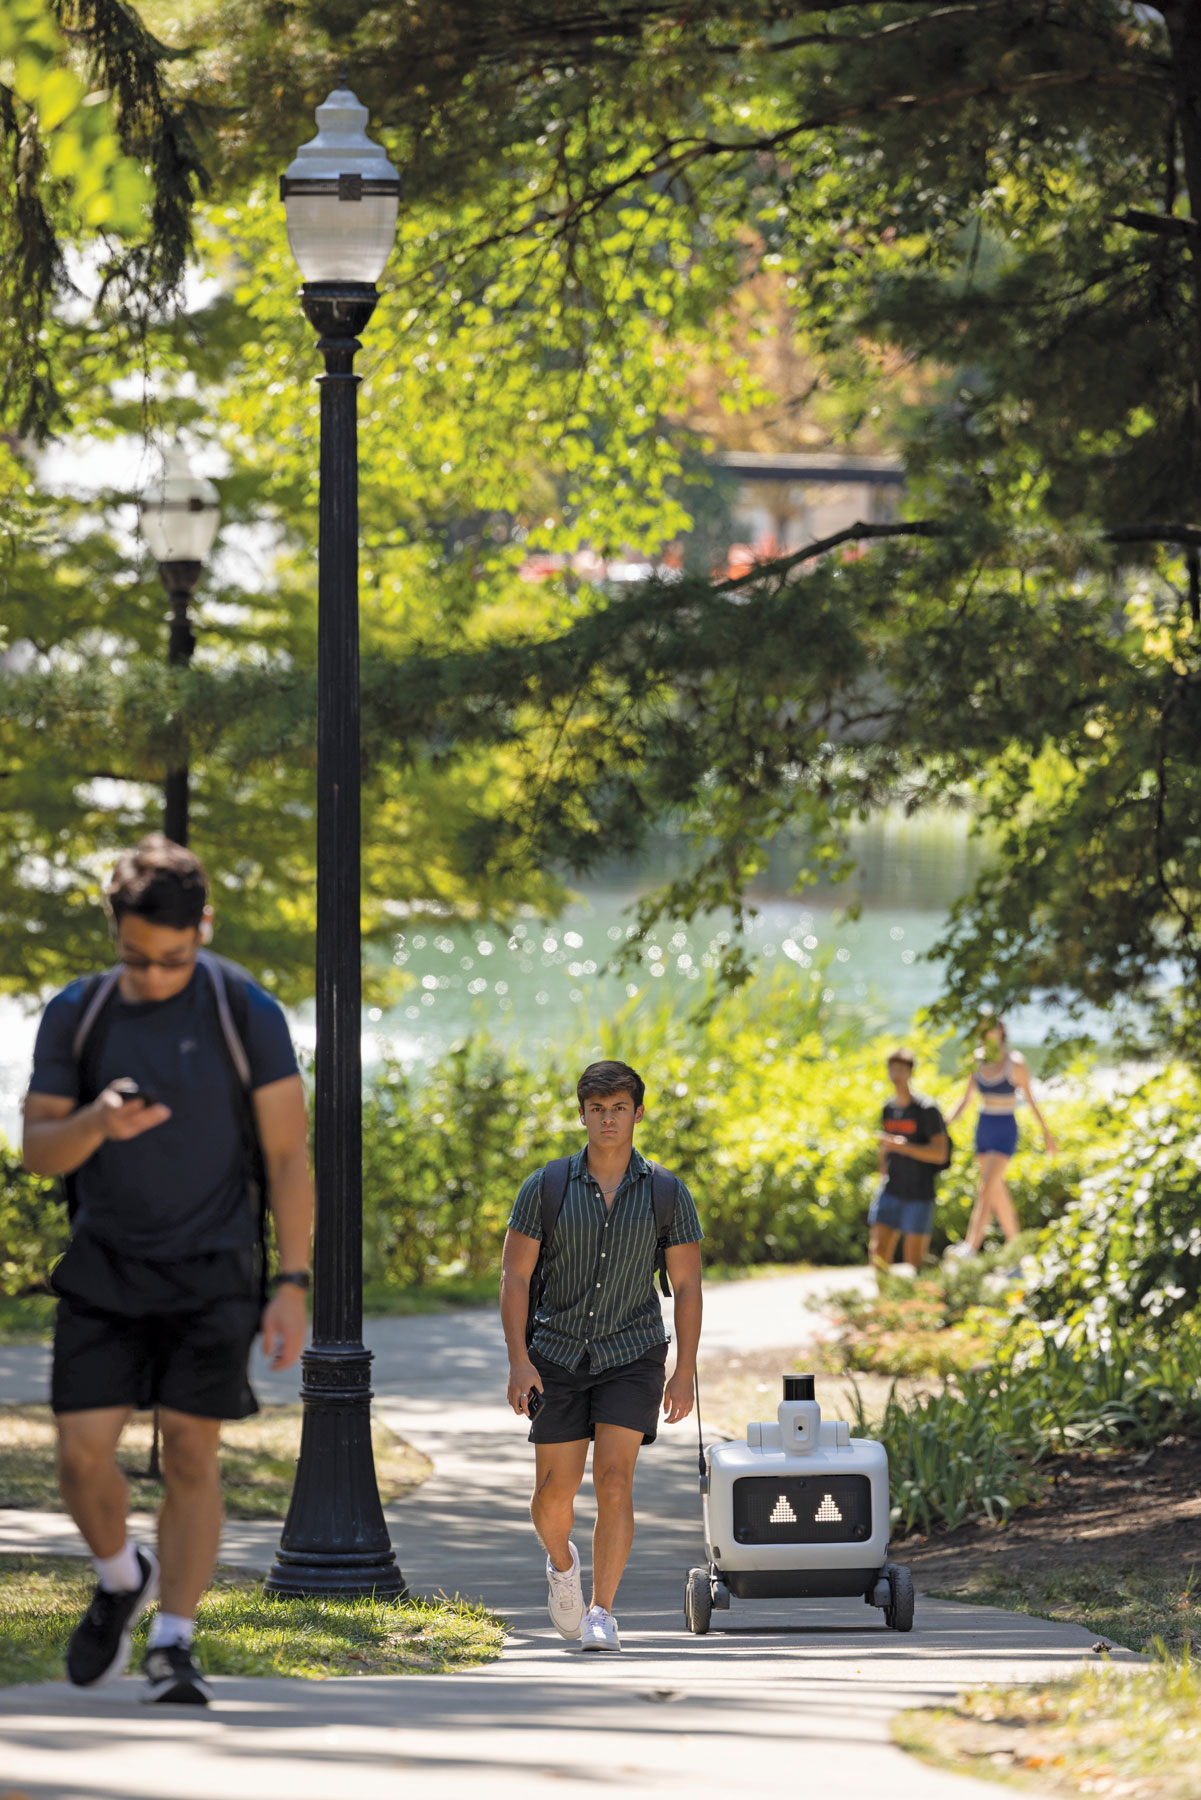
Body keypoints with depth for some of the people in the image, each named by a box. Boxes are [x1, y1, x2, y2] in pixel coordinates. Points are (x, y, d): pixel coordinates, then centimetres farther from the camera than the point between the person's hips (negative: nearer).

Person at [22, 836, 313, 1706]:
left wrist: (293, 1285, -10)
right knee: (84, 1453, -6)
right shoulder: (74, 1016, 1)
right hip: (104, 1268, 2)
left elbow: (290, 1155, -5)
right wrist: (95, 1124, -23)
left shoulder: (246, 1014, -7)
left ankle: (174, 1644, 2)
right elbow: (38, 1151, 0)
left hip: (211, 1272, -2)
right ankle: (122, 1581, 23)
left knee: (191, 1456, -5)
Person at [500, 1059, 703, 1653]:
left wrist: (685, 1372, -4)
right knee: (554, 1492, 2)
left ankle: (601, 1614, -11)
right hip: (558, 1356, 1)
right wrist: (518, 1360, -12)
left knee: (614, 1481, -15)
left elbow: (687, 1286, 2)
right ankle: (561, 1561, 36)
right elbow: (514, 1276, -3)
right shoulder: (545, 1188, -3)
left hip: (632, 1357, -1)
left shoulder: (667, 1194, -2)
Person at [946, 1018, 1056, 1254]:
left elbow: (1031, 1101, -4)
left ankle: (969, 1249, -23)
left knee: (986, 1190, -16)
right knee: (998, 1192, 13)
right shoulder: (978, 1063, 4)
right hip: (983, 1130, 6)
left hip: (1005, 1132, -6)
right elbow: (966, 1099, 9)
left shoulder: (1015, 1064, -11)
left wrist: (1046, 1133, 2)